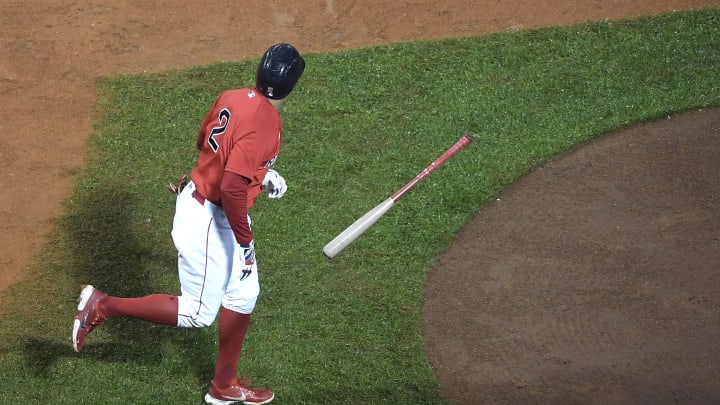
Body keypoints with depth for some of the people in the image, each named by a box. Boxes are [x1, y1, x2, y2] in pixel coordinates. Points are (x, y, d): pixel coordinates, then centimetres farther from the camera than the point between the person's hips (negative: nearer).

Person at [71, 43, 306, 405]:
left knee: (243, 294, 20)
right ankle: (103, 306, 8)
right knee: (198, 313, 4)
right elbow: (232, 188, -33)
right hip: (211, 222, -9)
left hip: (198, 196, 9)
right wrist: (245, 242, -22)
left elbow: (204, 142, 15)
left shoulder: (232, 98, -2)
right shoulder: (265, 125, -27)